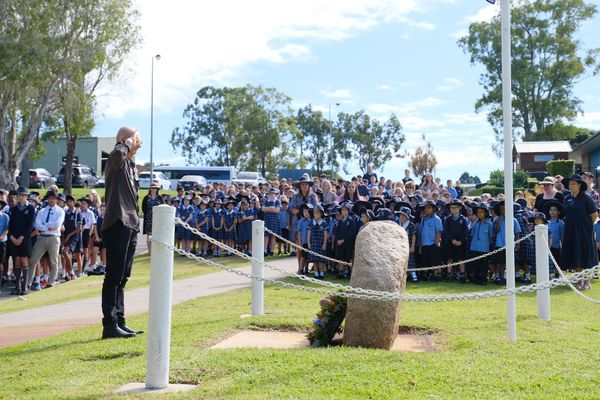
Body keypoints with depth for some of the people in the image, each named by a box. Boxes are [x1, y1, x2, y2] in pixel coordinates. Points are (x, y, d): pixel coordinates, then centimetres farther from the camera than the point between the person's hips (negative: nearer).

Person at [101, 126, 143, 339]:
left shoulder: (131, 165, 21)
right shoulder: (117, 161, -8)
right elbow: (117, 154, -36)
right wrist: (126, 144, -15)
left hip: (130, 225, 10)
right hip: (117, 224, -10)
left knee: (122, 278, 13)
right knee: (114, 277, -8)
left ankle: (119, 322, 19)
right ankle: (110, 325, -5)